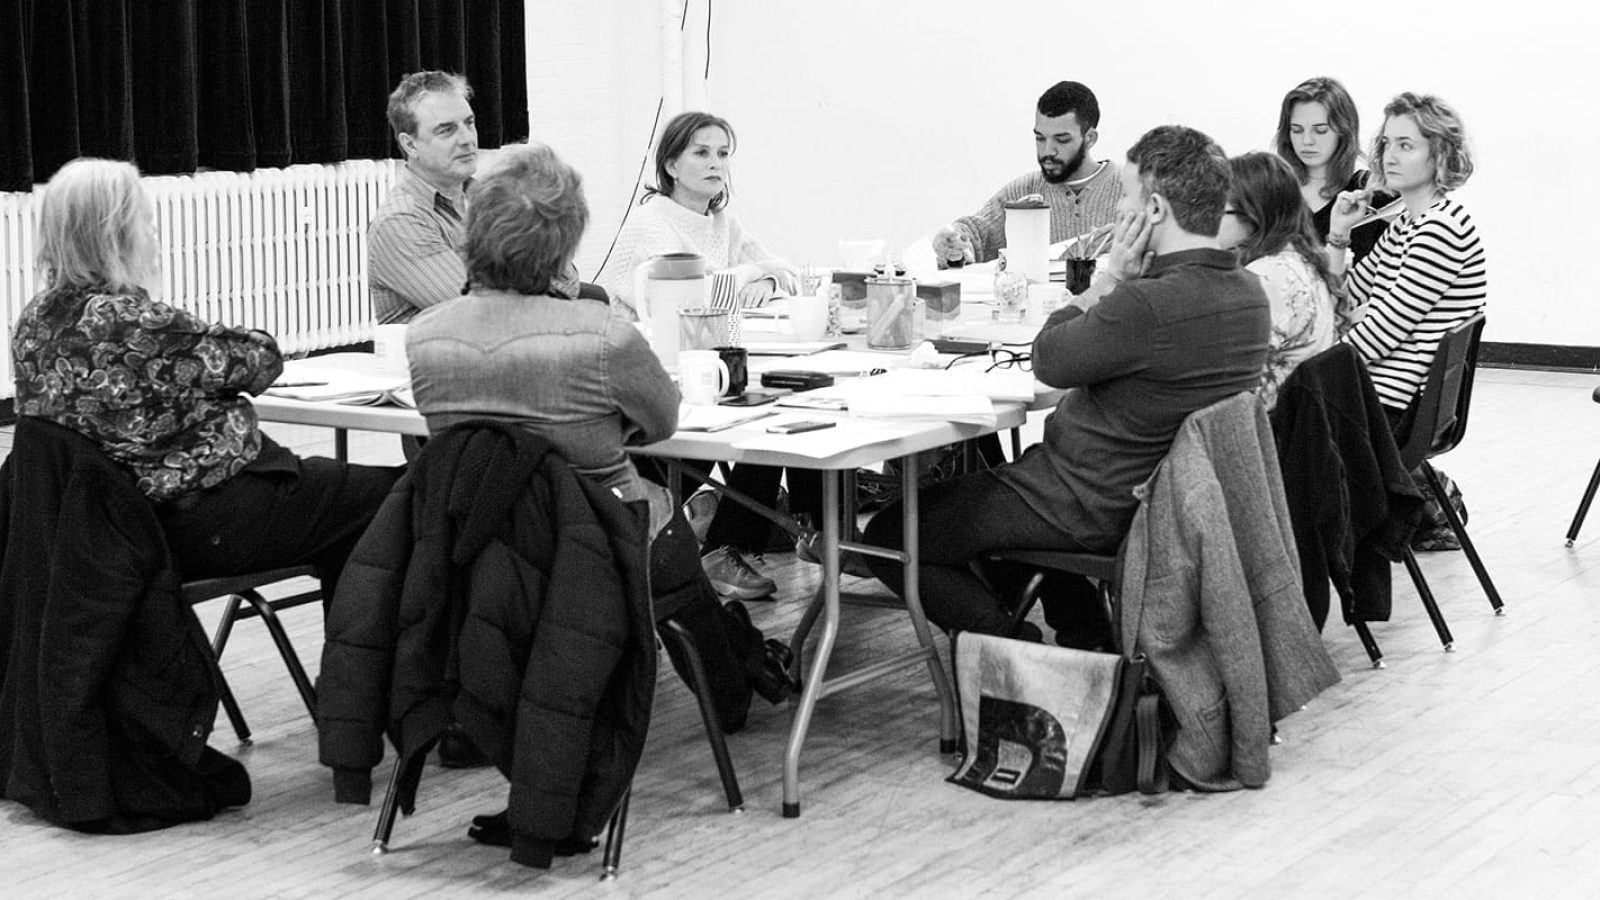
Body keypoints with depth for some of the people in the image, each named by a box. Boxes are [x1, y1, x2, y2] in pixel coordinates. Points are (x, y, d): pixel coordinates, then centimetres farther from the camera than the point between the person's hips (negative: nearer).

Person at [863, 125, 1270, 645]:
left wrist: (1112, 276, -8)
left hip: (1091, 513, -9)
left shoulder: (1149, 305, -30)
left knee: (888, 537, 0)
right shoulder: (1249, 294, -1)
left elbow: (1049, 361, -15)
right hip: (1161, 497, 9)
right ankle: (1087, 634, 27)